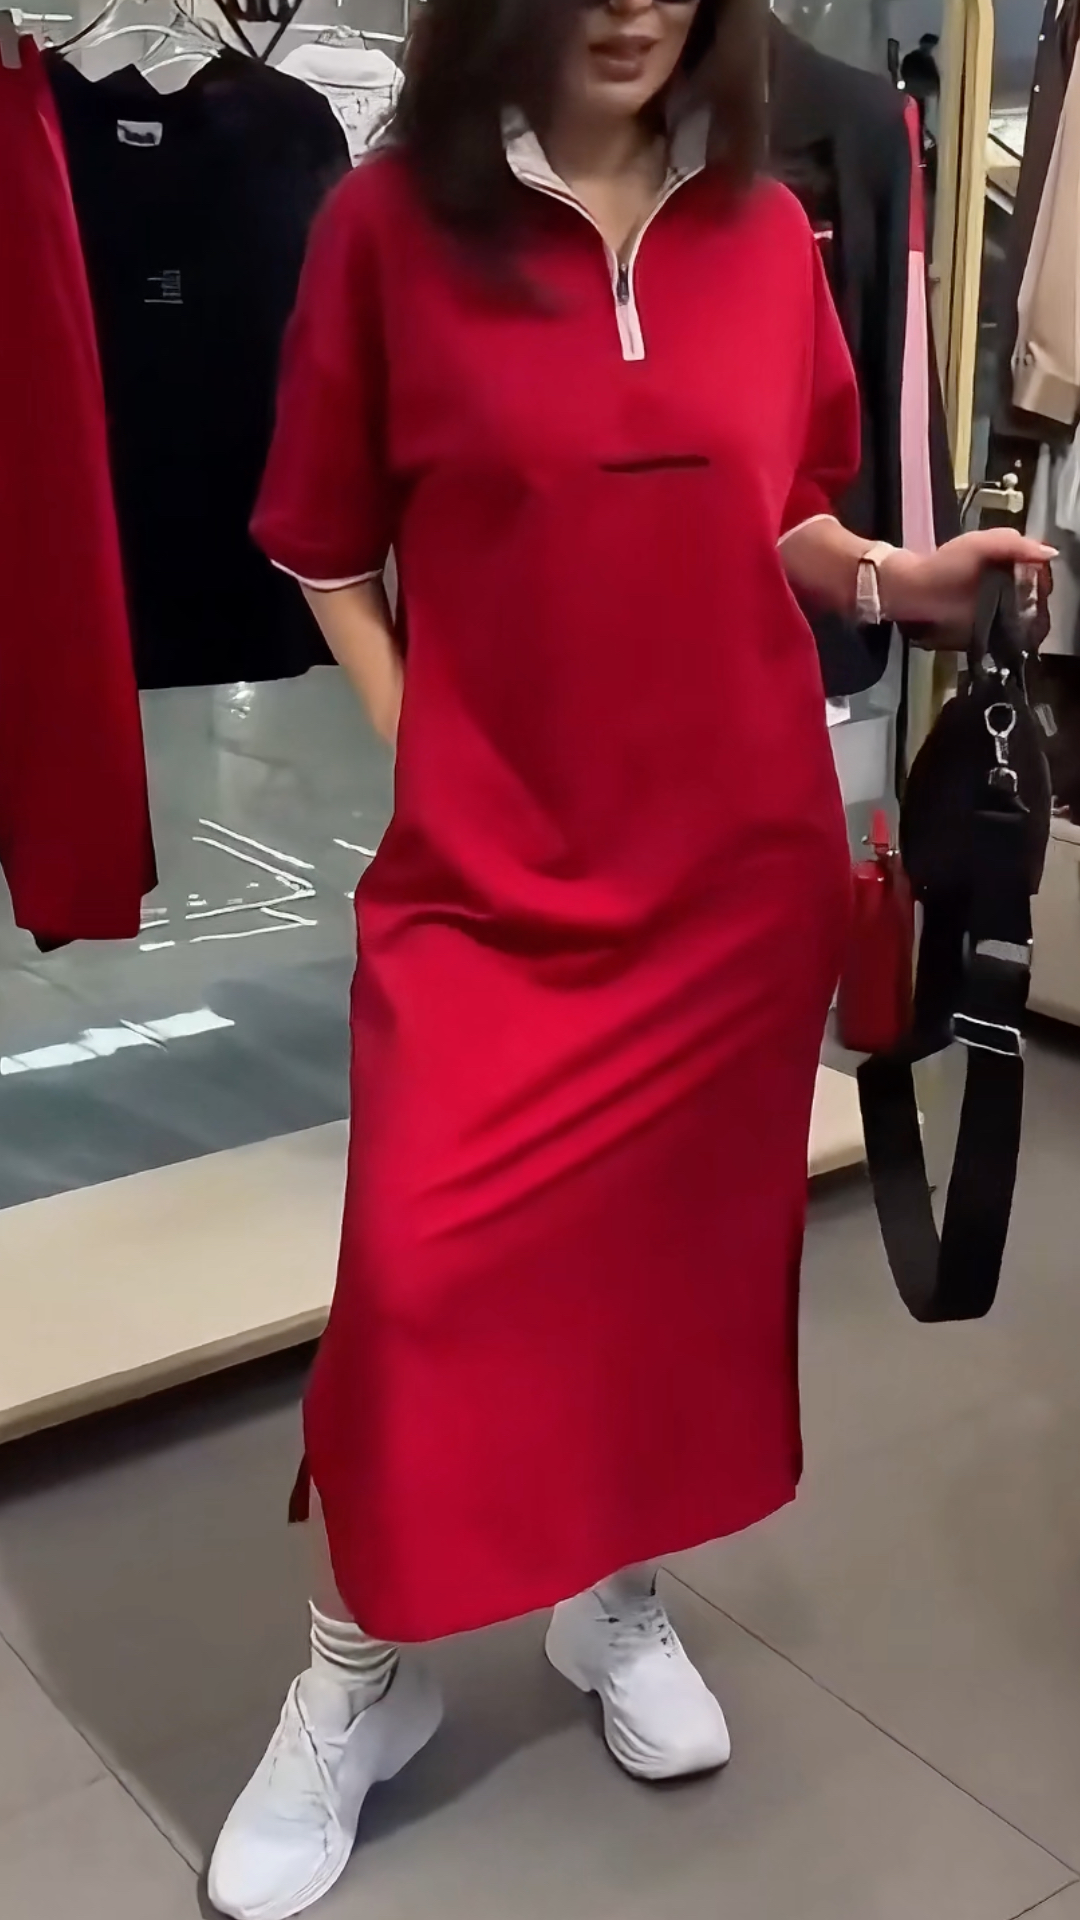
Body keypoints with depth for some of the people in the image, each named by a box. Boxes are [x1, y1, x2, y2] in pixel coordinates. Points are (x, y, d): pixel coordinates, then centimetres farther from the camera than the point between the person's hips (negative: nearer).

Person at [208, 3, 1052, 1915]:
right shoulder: (393, 221, -4)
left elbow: (782, 525, 13)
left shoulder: (766, 235, 4)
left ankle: (620, 1598, 36)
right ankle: (356, 1680, 19)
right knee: (420, 1269, -6)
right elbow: (330, 550, 2)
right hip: (490, 863, -3)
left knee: (693, 1245, 12)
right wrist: (419, 760, -6)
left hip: (744, 854, 4)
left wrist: (894, 577, -6)